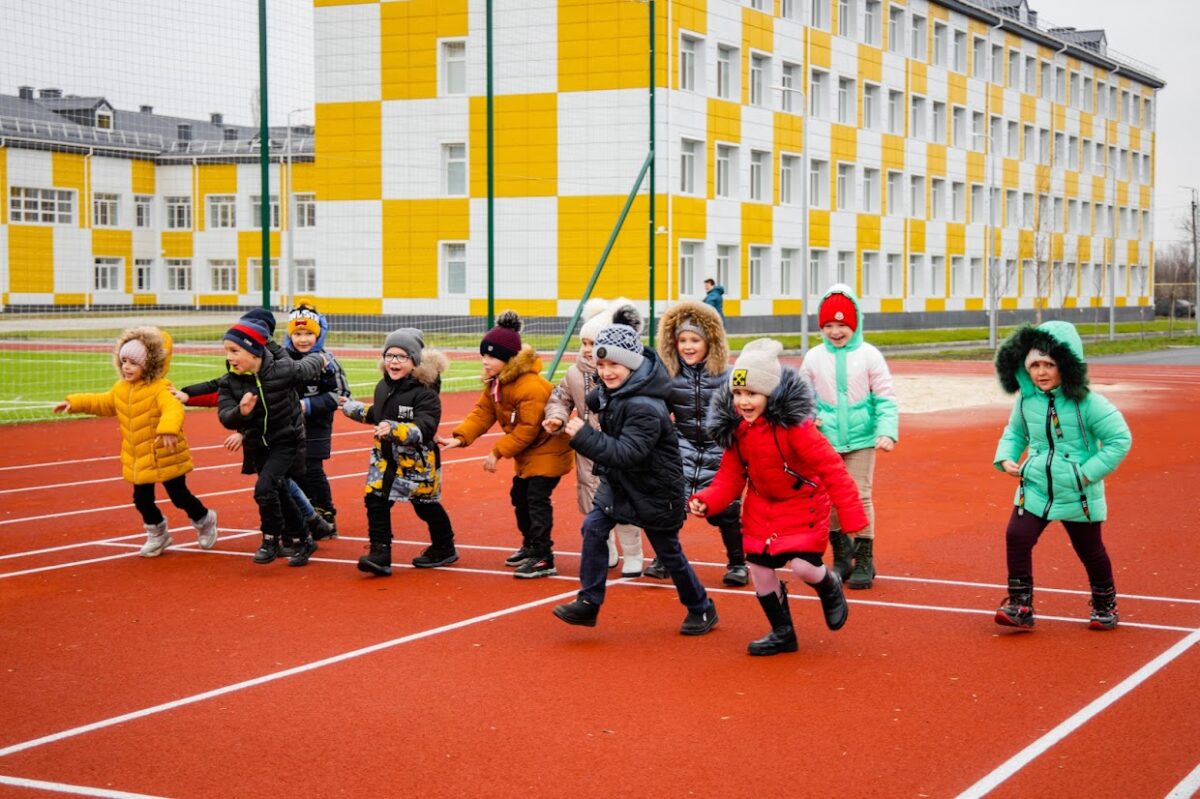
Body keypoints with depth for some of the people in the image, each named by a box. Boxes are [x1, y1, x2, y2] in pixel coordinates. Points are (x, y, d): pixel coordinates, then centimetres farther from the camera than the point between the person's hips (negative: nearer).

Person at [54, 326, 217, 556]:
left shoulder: (160, 389, -22)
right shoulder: (121, 389, 5)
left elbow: (174, 409, -39)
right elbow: (102, 403, 23)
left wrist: (168, 428, -59)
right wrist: (74, 402, 18)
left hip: (166, 457, -7)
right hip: (138, 460, 7)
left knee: (180, 496, 5)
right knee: (142, 499, 10)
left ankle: (204, 520, 33)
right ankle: (157, 535, 32)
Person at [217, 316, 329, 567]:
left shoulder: (283, 370, -22)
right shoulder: (229, 382, -13)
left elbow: (308, 367, -2)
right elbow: (225, 416, -22)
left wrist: (321, 357, 21)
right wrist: (240, 412, -44)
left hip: (287, 442, -5)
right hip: (257, 447, 5)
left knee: (265, 488, -21)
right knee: (279, 496, 14)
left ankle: (271, 540, 0)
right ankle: (304, 541, 33)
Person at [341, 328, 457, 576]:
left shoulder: (425, 393, -22)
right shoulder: (383, 387, 0)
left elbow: (425, 429, -33)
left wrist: (395, 429, -45)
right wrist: (352, 408, 23)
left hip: (417, 461, -6)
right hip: (386, 457, 6)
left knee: (426, 506, 12)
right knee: (375, 501, -8)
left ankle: (444, 549, 35)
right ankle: (380, 555, -5)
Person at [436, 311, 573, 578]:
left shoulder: (531, 387, -30)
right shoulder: (494, 383, 1)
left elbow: (527, 429, -28)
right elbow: (482, 413, -2)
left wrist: (498, 452, -25)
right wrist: (460, 438, -17)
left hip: (547, 450, -10)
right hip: (526, 453, 10)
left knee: (537, 498, -15)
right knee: (519, 496, 17)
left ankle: (544, 559, -13)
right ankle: (532, 545, 34)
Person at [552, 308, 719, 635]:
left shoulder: (645, 407, -32)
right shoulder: (614, 389, -4)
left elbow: (628, 453, -37)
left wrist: (584, 436, -38)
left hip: (654, 490, -8)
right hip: (618, 481, 8)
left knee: (668, 551, 7)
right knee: (593, 527, -7)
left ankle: (702, 610, 28)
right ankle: (588, 603, 0)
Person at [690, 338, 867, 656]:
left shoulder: (793, 424, -27)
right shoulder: (735, 430, -7)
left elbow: (830, 467, -25)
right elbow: (731, 476, 0)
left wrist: (851, 514, -26)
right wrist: (707, 501, -18)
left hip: (803, 505, -6)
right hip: (762, 507, 6)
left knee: (802, 566, -18)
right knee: (759, 569, 5)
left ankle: (830, 588, 20)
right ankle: (782, 633, 26)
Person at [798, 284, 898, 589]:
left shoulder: (869, 355, -4)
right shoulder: (814, 357, 1)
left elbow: (885, 398, -3)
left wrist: (887, 431, -13)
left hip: (861, 439, -2)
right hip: (826, 440, 2)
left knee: (861, 495, 0)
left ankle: (865, 559, 12)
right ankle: (841, 555, 23)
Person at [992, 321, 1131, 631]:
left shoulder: (1086, 403, -17)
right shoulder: (1026, 399, -3)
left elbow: (1120, 439, -14)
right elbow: (1015, 432, 16)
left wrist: (1090, 472, -18)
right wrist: (1006, 458, -2)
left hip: (1077, 495, -3)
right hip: (1034, 489, 3)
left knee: (1090, 550, 13)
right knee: (1017, 537, -14)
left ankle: (1105, 605, 36)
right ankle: (1020, 606, -4)